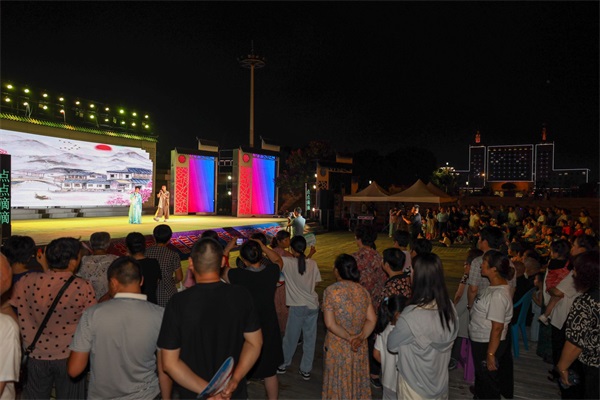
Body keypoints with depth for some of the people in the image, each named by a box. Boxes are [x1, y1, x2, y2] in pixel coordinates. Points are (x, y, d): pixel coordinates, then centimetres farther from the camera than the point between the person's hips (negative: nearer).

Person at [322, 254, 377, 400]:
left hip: (338, 348, -4)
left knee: (338, 384, 13)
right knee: (357, 382, 20)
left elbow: (330, 324, -17)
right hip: (360, 348, 4)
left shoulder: (331, 291, -14)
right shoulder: (363, 291, 0)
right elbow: (372, 320, -4)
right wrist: (360, 337, -13)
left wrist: (349, 337, -14)